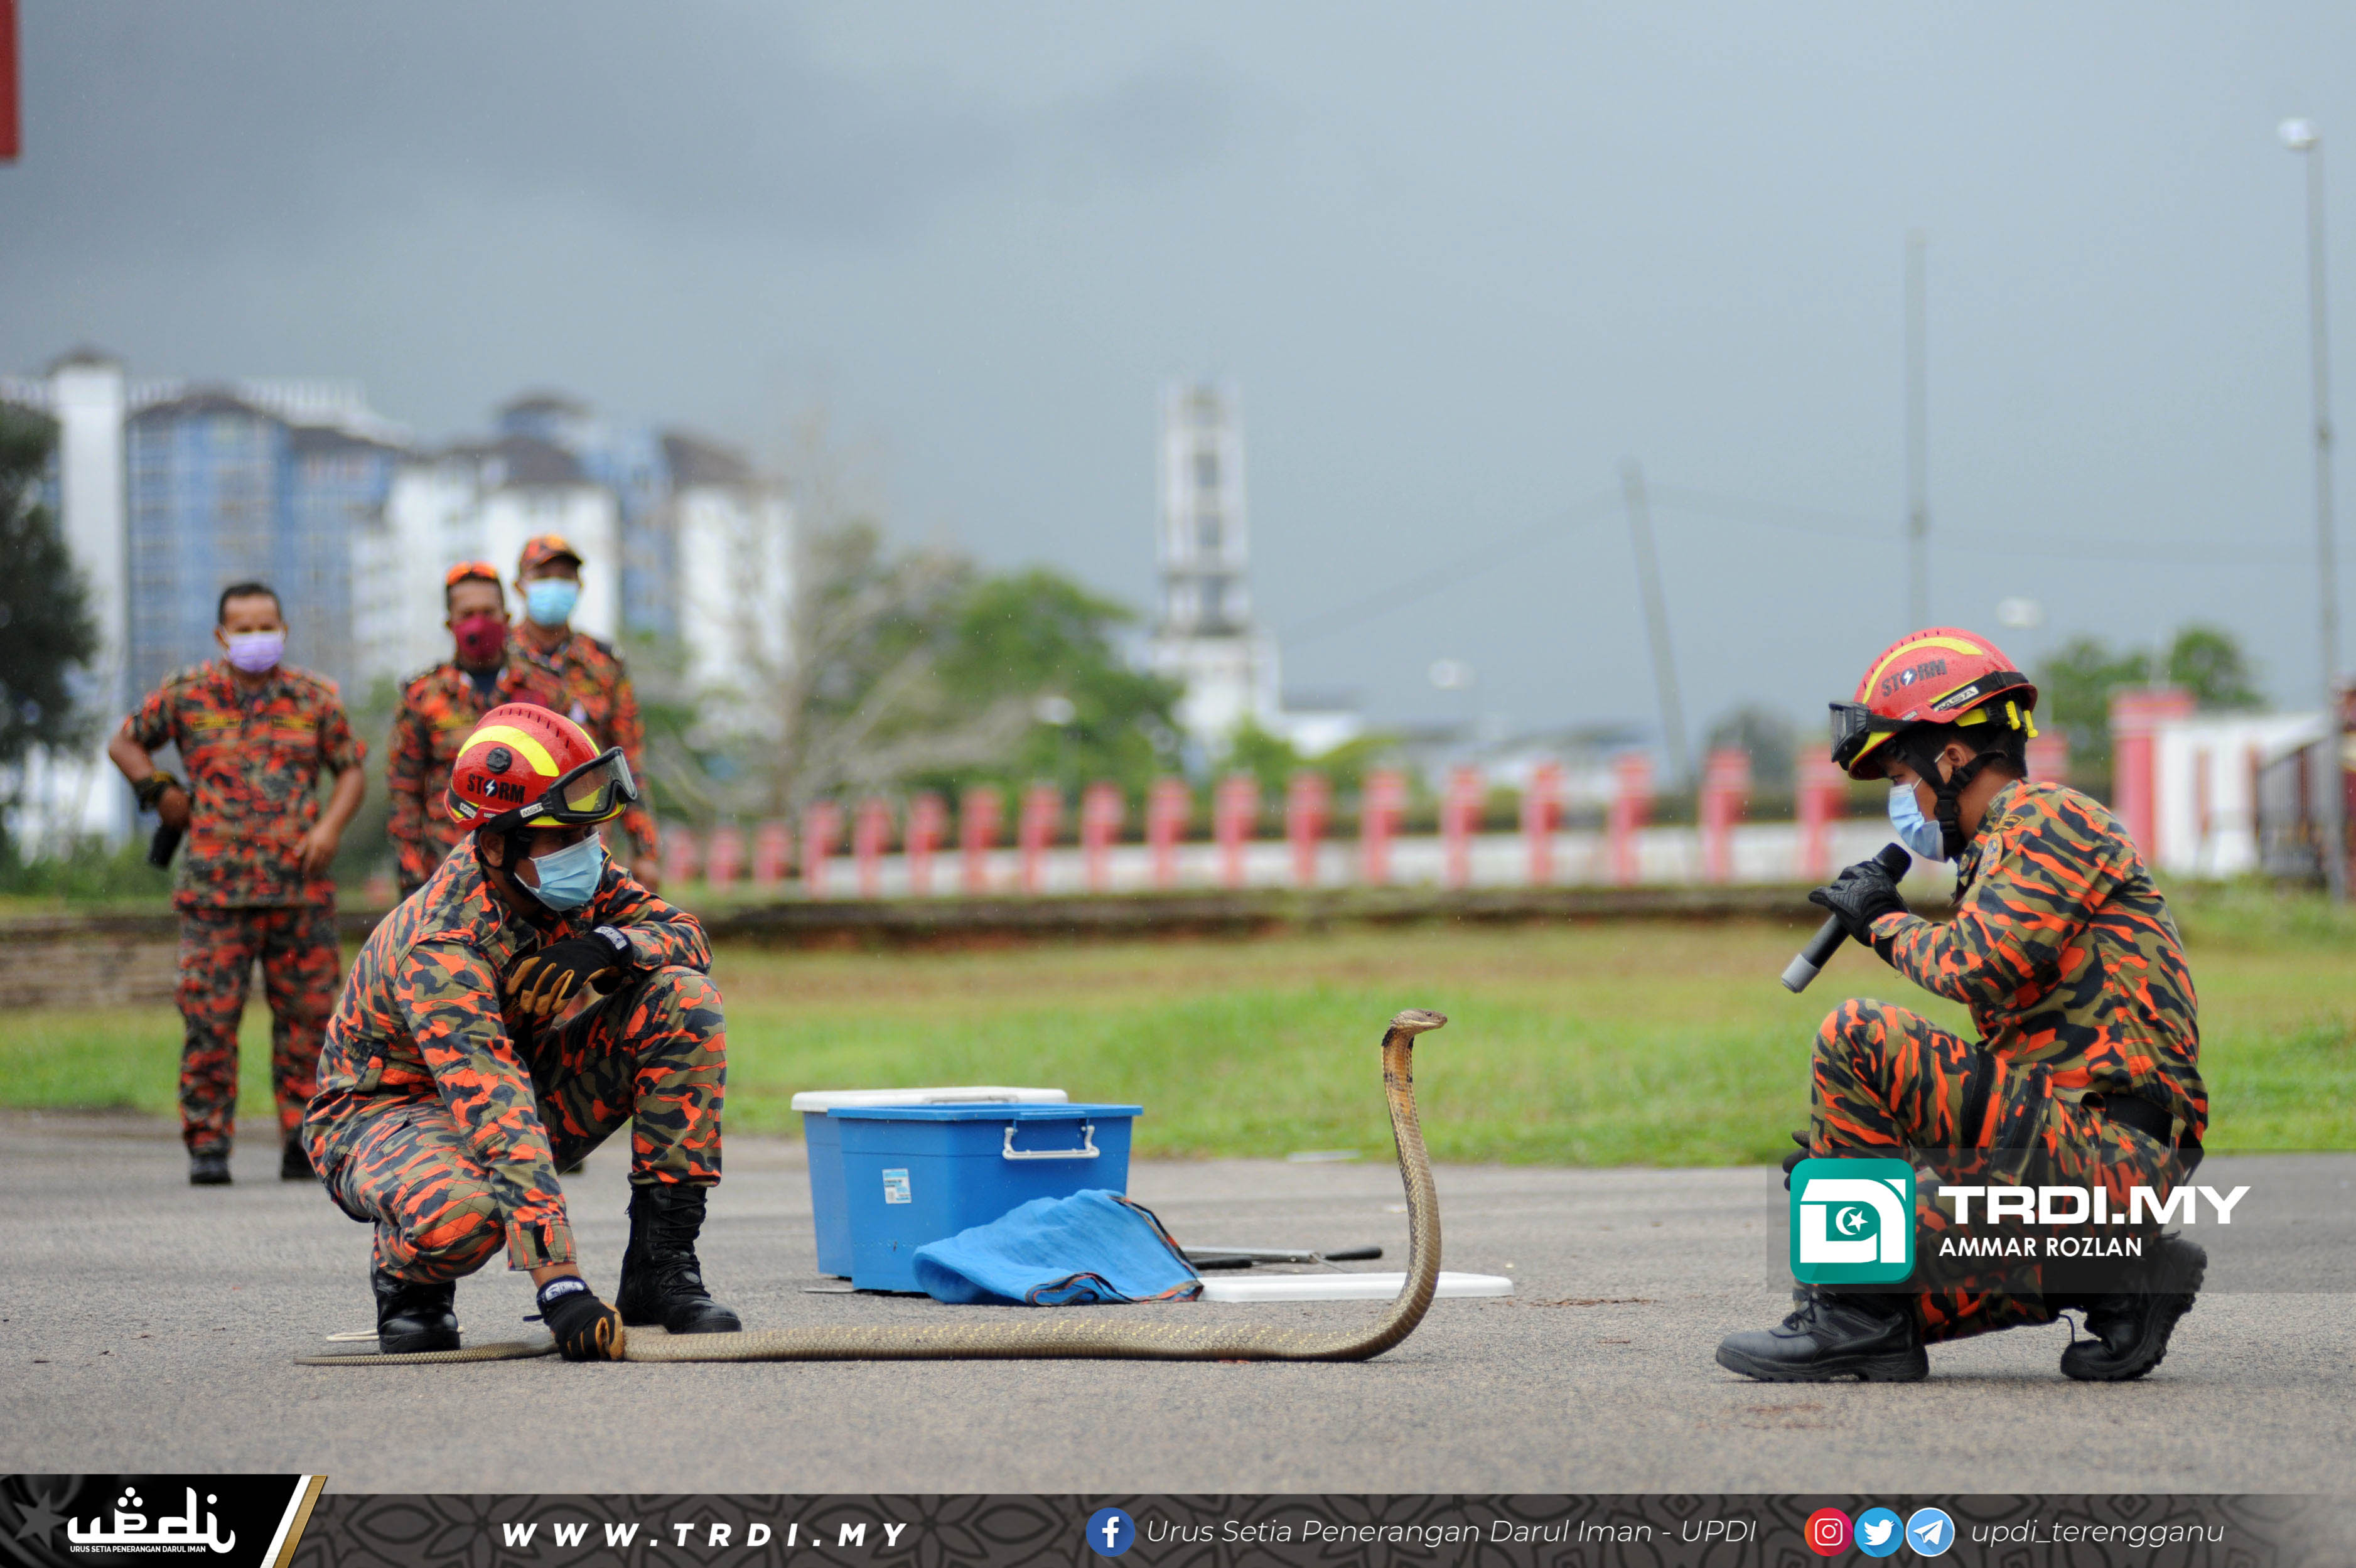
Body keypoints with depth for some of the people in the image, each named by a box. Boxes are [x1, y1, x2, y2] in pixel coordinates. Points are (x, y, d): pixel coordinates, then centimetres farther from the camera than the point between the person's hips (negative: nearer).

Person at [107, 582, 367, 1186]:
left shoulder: (315, 699, 9)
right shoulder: (187, 695, 6)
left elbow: (351, 768, 17)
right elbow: (125, 743, 20)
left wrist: (331, 826, 0)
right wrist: (160, 791, 6)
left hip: (301, 888, 1)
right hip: (215, 889, -1)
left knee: (307, 1016, 2)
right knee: (209, 1018, -5)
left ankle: (303, 1139, 10)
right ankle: (207, 1145, 1)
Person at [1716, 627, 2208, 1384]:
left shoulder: (2048, 819, -5)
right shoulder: (2006, 849, 26)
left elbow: (1975, 970, -21)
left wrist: (1884, 922, -1)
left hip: (2105, 1145, -10)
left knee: (1857, 1036, -17)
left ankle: (1857, 1320, -13)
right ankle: (2113, 1279, 5)